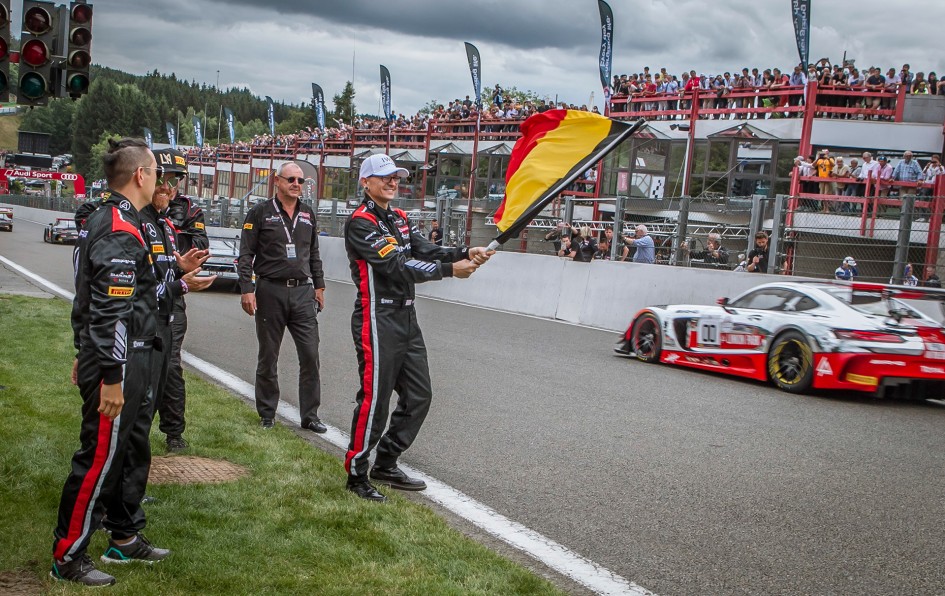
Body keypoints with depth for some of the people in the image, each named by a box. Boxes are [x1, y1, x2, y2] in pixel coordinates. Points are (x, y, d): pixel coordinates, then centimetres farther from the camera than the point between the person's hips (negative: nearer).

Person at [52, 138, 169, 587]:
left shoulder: (101, 221, 13)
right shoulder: (121, 233, -21)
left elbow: (91, 297, 20)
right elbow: (112, 312, -25)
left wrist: (85, 354, 25)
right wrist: (111, 377, -24)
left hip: (126, 360, 11)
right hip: (117, 364, -11)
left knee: (130, 448, 20)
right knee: (100, 459, -2)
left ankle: (125, 538, 33)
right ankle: (67, 558, 8)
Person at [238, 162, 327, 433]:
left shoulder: (308, 214, 13)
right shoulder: (260, 213, -1)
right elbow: (245, 255, -3)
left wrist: (319, 286, 17)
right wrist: (246, 290, -11)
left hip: (303, 291, 3)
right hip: (271, 291, -3)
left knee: (310, 355, -3)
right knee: (268, 357, 6)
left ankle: (310, 415, 5)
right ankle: (267, 414, 19)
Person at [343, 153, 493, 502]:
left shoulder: (399, 219, 16)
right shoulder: (361, 222, -12)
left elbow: (426, 251, 4)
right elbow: (396, 265, -21)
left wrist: (465, 254, -14)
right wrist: (450, 270, -24)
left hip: (406, 317, 9)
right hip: (378, 319, -9)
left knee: (418, 396, 12)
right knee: (375, 398, -6)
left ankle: (386, 465, 24)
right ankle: (356, 474, 8)